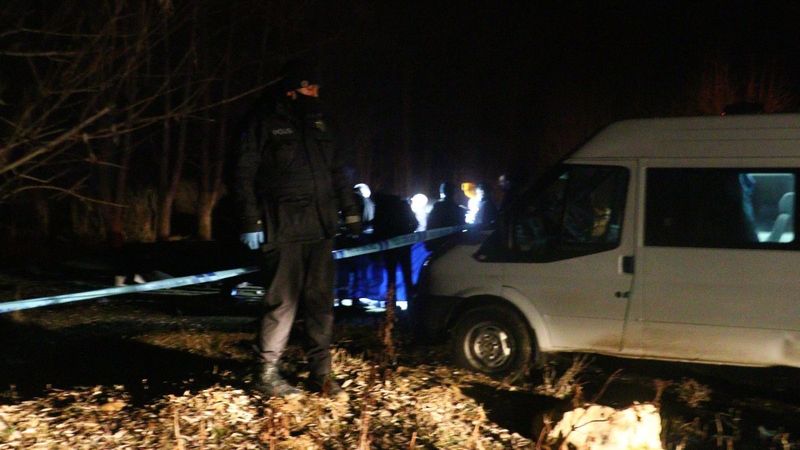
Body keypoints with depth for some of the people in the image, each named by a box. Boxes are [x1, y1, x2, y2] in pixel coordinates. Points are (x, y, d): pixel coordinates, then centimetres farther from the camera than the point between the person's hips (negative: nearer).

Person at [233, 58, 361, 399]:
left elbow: (336, 170, 23)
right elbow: (244, 176, -6)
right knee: (283, 301, -5)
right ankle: (268, 374, 6)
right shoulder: (264, 122, -3)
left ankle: (320, 373, 13)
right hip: (284, 229, -6)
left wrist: (350, 210, 17)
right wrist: (251, 222, -12)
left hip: (320, 228, 6)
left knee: (321, 302, 5)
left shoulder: (316, 122, 17)